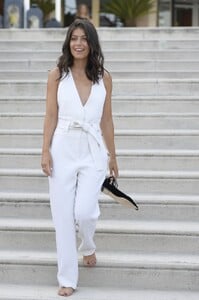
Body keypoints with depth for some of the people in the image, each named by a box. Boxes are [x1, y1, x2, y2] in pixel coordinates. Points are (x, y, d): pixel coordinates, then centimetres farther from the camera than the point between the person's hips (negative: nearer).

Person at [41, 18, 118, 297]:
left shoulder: (104, 77, 3)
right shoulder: (57, 75, 0)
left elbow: (106, 120, 8)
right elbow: (51, 116, 1)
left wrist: (112, 156, 10)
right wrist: (45, 152, -6)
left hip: (93, 151, 0)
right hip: (63, 149, 0)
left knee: (84, 212, -9)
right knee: (63, 216, 1)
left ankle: (88, 247, 28)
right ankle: (67, 278, 15)